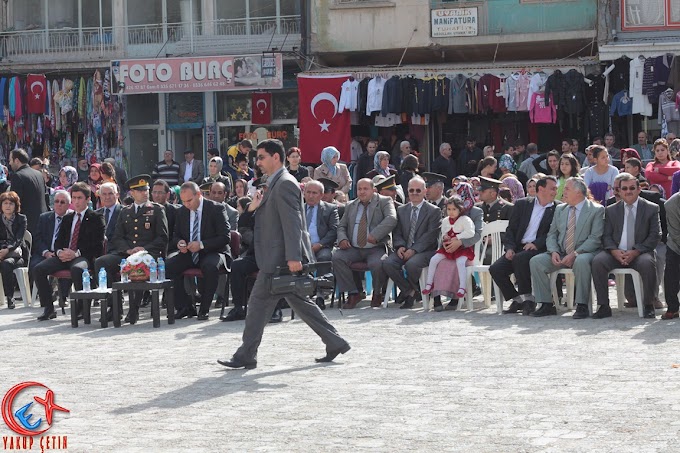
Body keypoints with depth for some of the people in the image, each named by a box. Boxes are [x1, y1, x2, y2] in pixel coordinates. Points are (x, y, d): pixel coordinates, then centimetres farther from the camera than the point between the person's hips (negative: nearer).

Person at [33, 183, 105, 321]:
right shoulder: (67, 218, 23)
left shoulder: (96, 218, 3)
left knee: (76, 268, -41)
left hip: (83, 257, -6)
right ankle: (48, 308, -10)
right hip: (64, 256, 6)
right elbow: (58, 241, 20)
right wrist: (59, 252, -5)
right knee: (38, 269, -17)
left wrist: (76, 253, -17)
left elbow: (98, 245, -6)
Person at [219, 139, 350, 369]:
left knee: (259, 302, -5)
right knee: (299, 302, 13)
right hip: (277, 258, 11)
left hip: (280, 258, -11)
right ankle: (335, 343, 14)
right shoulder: (276, 184, 19)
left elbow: (292, 222, -22)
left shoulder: (285, 184, -14)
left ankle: (246, 356, 0)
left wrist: (293, 257, -27)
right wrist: (259, 206, 10)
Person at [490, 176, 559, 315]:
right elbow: (511, 229, 11)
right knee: (495, 269, -18)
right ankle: (517, 300, 0)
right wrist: (509, 248, -6)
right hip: (518, 249, 4)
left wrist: (536, 244, -17)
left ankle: (529, 299, -20)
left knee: (520, 258, -35)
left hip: (538, 249, -4)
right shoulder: (522, 204, 14)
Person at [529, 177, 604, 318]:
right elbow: (552, 234, 14)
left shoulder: (596, 210, -2)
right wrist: (554, 252, -7)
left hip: (584, 253, -6)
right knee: (536, 261, -16)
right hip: (561, 254, 6)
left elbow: (595, 238, -11)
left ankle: (582, 306, -31)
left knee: (581, 261, -40)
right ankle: (547, 305, -12)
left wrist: (575, 254, -21)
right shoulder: (560, 209, 16)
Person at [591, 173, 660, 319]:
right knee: (598, 261, -27)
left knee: (647, 263, -36)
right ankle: (604, 306, -21)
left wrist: (636, 252, -15)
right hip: (616, 254, 2)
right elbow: (606, 236, 8)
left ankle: (649, 306, -20)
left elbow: (655, 236, -1)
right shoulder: (611, 210, 13)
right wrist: (615, 251, -14)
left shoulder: (651, 209, 6)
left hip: (640, 253, -2)